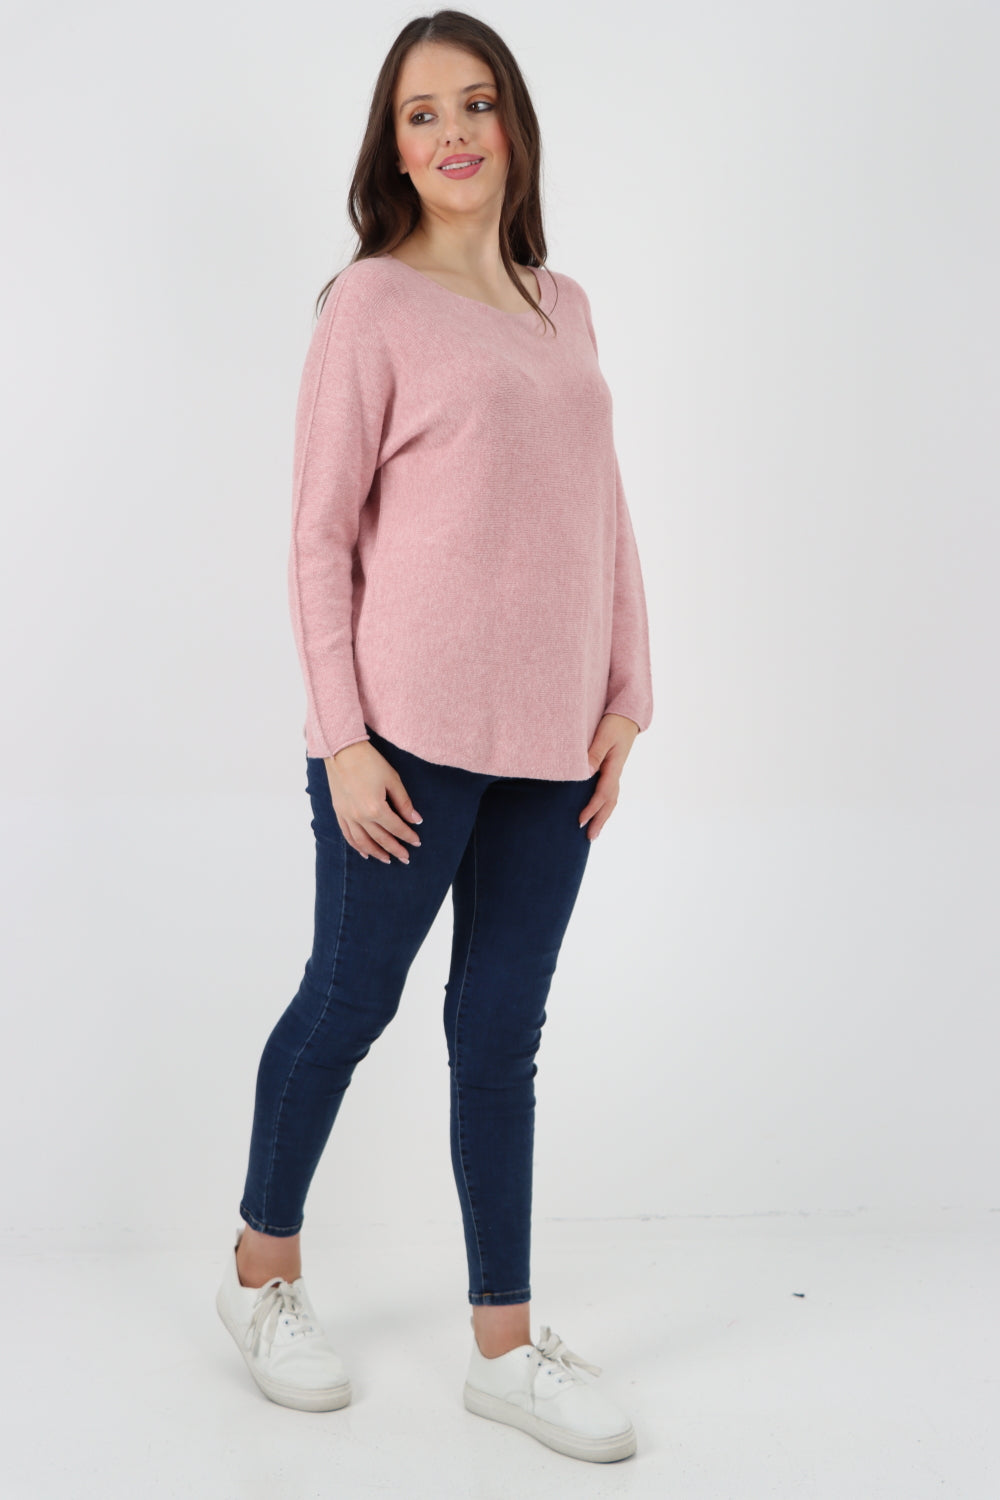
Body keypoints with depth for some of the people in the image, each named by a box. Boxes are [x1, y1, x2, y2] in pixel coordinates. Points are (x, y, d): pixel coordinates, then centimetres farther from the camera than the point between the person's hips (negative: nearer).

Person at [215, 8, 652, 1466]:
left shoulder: (564, 307, 13)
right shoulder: (371, 305, -4)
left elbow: (603, 515, 14)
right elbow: (321, 537, -6)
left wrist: (626, 697, 9)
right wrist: (344, 739, -11)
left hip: (551, 740, 5)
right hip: (410, 732, -5)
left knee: (502, 1033, 11)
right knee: (349, 1003, 8)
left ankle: (506, 1345, 22)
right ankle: (263, 1274, 32)